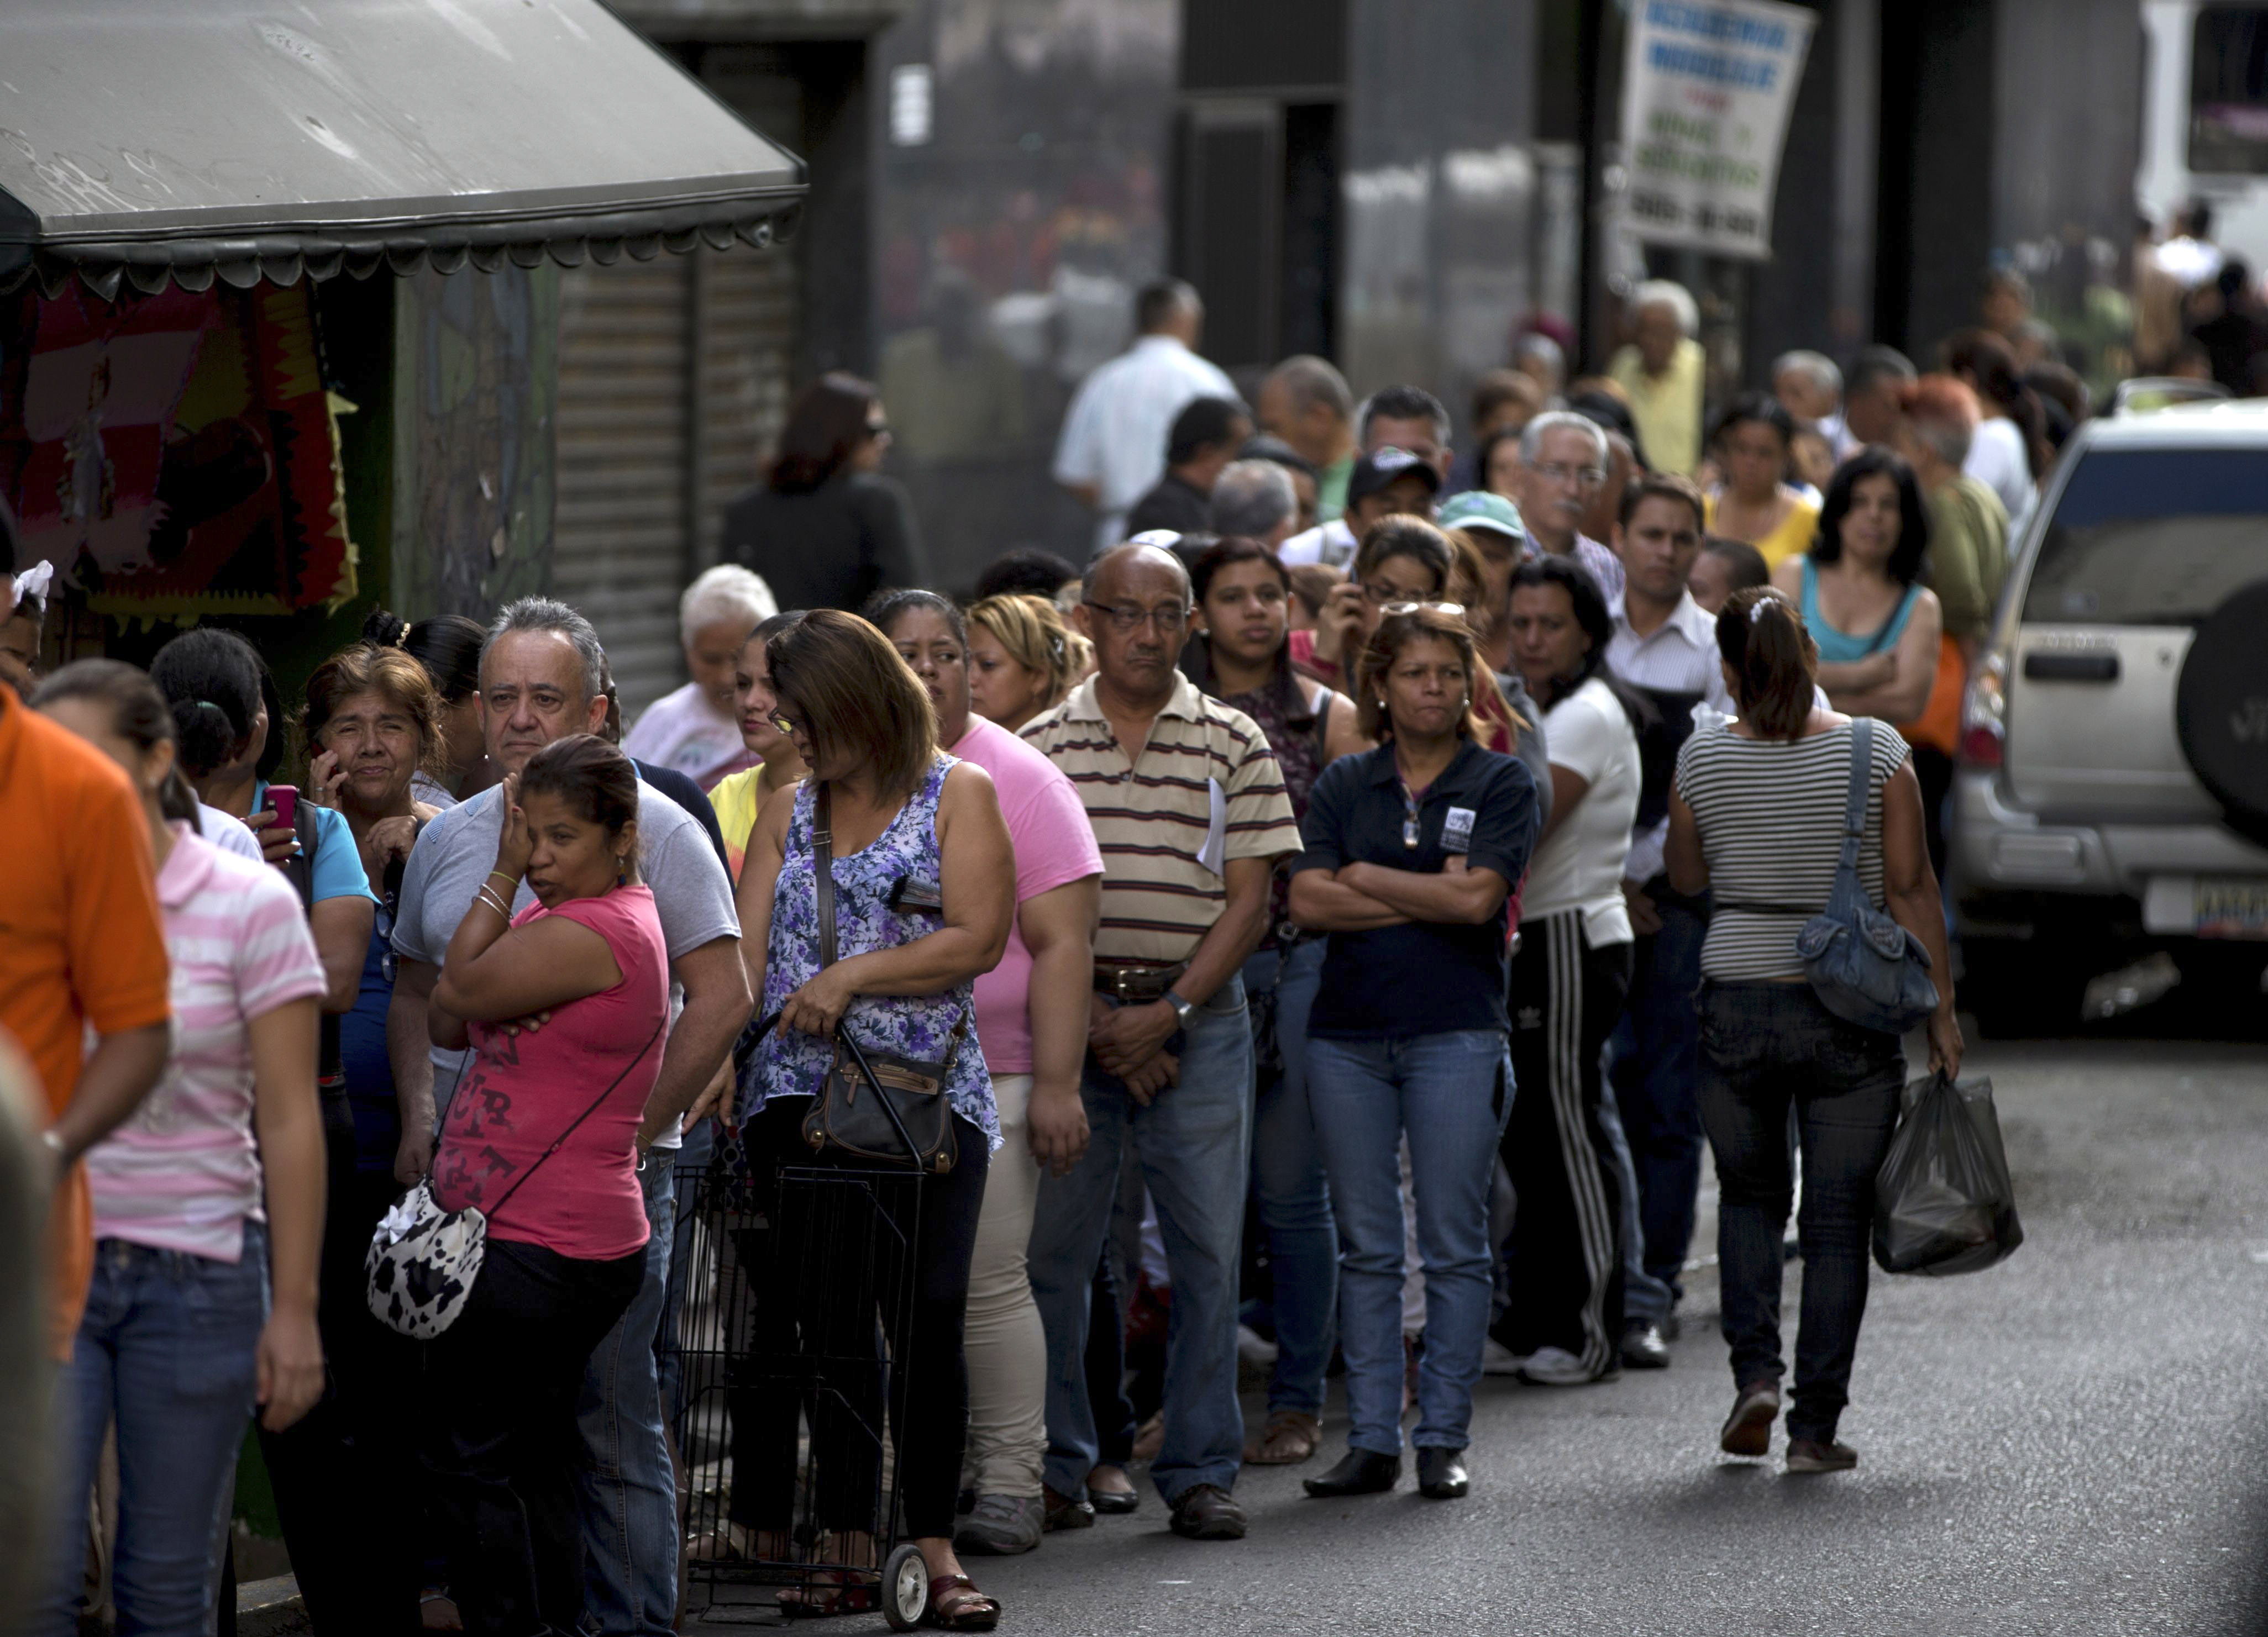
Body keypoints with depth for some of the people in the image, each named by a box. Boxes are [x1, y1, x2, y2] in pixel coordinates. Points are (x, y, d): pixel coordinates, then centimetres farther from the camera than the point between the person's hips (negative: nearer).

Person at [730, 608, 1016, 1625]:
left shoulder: (957, 796, 6)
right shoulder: (787, 813, 17)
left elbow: (978, 939, -5)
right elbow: (742, 957, 9)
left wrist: (850, 977, -11)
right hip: (797, 1094, 3)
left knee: (927, 1315, -8)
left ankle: (930, 1545, -1)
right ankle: (848, 1543, 1)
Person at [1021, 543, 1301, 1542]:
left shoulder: (1233, 745, 4)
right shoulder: (1037, 747, 6)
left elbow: (1249, 900, 1)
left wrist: (1169, 1014, -10)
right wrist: (1091, 1023, -7)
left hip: (1197, 1019, 0)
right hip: (1066, 1016, 0)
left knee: (1208, 1251, -1)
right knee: (1050, 1246, 2)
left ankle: (1200, 1470, 6)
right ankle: (1055, 1464, 13)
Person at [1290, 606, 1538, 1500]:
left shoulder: (1500, 783, 3)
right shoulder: (1344, 785, 9)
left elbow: (1477, 897, -11)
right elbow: (1307, 902, -3)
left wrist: (1365, 877, -3)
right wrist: (1430, 895, -8)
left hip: (1457, 1033, -2)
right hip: (1348, 1036, 2)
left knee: (1454, 1246, -1)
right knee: (1366, 1248, 4)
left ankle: (1443, 1440, 4)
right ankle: (1371, 1442, 8)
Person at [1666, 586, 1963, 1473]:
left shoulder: (1703, 759, -4)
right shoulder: (1875, 751, -6)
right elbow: (1910, 887, -6)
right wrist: (1941, 1008, 0)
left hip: (1737, 1007, 1)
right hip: (1852, 1013, -1)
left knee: (1750, 1194, 21)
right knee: (1837, 1220, 7)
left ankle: (1755, 1371, 3)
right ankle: (1816, 1425, 6)